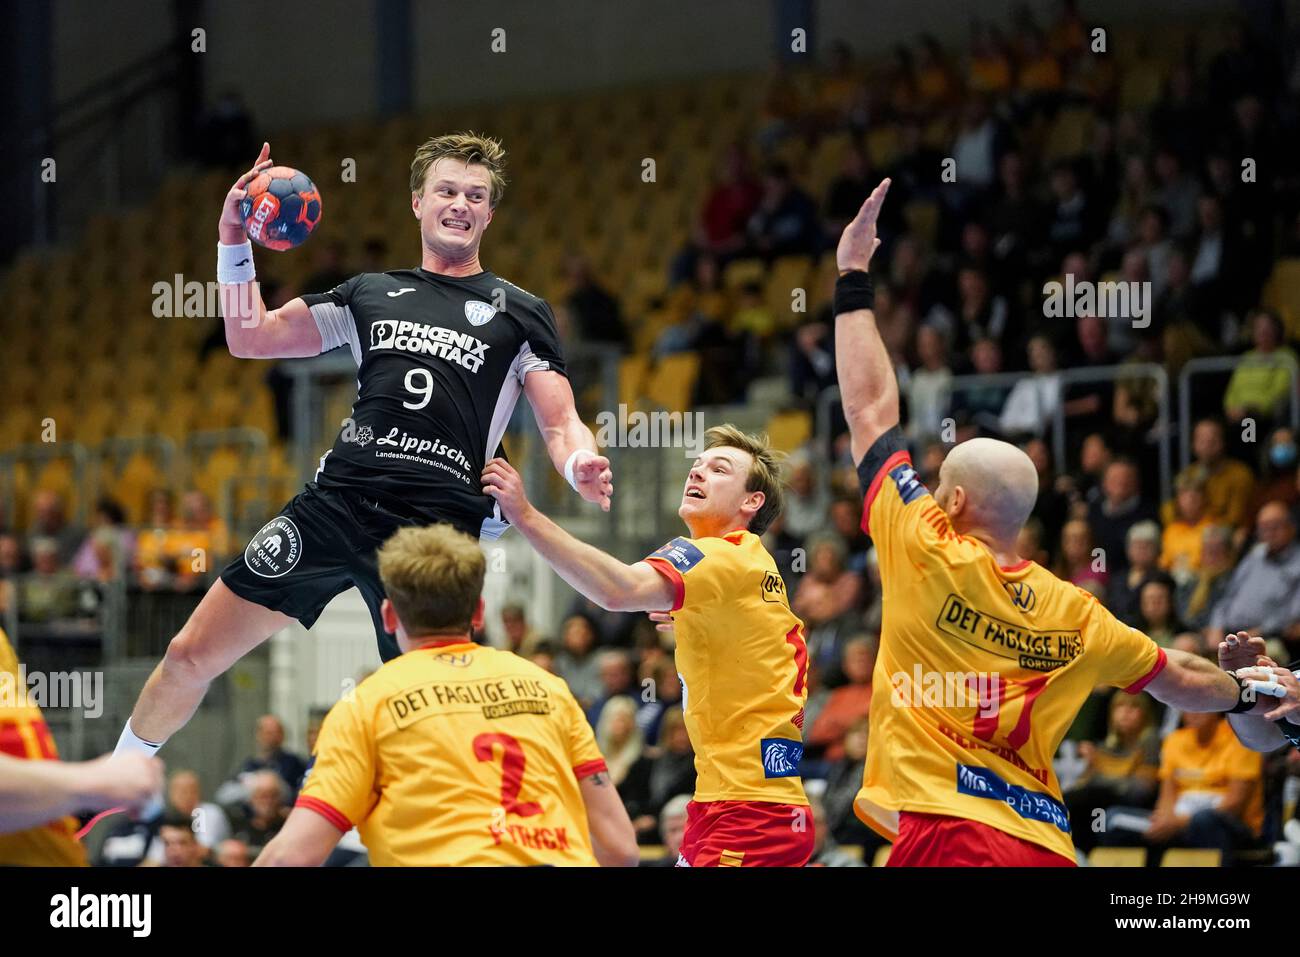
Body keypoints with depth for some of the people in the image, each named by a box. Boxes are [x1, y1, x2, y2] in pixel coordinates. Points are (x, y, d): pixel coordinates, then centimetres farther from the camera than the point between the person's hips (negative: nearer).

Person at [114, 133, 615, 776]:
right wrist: (233, 239, 9)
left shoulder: (520, 313, 12)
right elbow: (251, 337, 20)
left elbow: (560, 424, 6)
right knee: (191, 656, 3)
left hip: (439, 524, -3)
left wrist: (581, 466, -17)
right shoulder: (370, 293, 19)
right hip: (334, 501, 3)